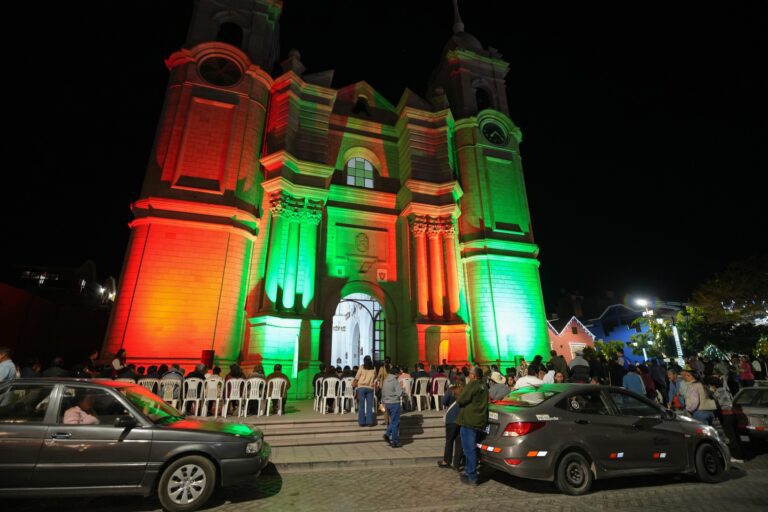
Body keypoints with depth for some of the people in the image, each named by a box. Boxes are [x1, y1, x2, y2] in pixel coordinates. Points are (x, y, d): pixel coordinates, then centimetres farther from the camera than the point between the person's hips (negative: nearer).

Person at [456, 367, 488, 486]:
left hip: (469, 421, -9)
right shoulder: (484, 386, 13)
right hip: (480, 421, 9)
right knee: (471, 448, 20)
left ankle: (472, 477, 3)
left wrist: (458, 399, 4)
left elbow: (461, 400, -16)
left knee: (469, 449, -2)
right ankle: (469, 471, 30)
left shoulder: (472, 385, -15)